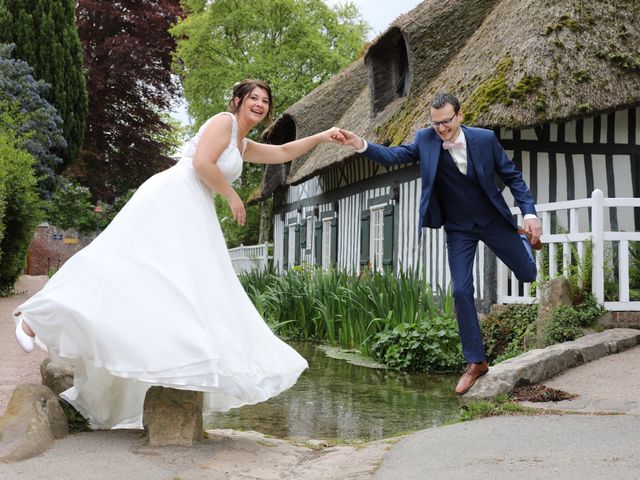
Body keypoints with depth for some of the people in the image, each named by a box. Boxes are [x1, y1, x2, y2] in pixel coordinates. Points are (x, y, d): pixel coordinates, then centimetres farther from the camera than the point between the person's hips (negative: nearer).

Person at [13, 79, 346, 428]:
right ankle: (34, 316, -9)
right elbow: (202, 163, -13)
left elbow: (282, 153, 36)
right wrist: (233, 197, -3)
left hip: (193, 217, 10)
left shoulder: (243, 146, 26)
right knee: (124, 263, -16)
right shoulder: (224, 121, 0)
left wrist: (323, 136, 31)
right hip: (169, 200, -10)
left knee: (200, 291, 1)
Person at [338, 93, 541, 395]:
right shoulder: (425, 139, -12)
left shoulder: (485, 138, -16)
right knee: (461, 291, -6)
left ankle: (524, 238, 46)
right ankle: (475, 362, 4)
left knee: (528, 274, 9)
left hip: (493, 220, 0)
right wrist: (361, 145, -37)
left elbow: (512, 176, -9)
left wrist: (530, 214, -16)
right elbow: (395, 156, -18)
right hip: (458, 229, 1)